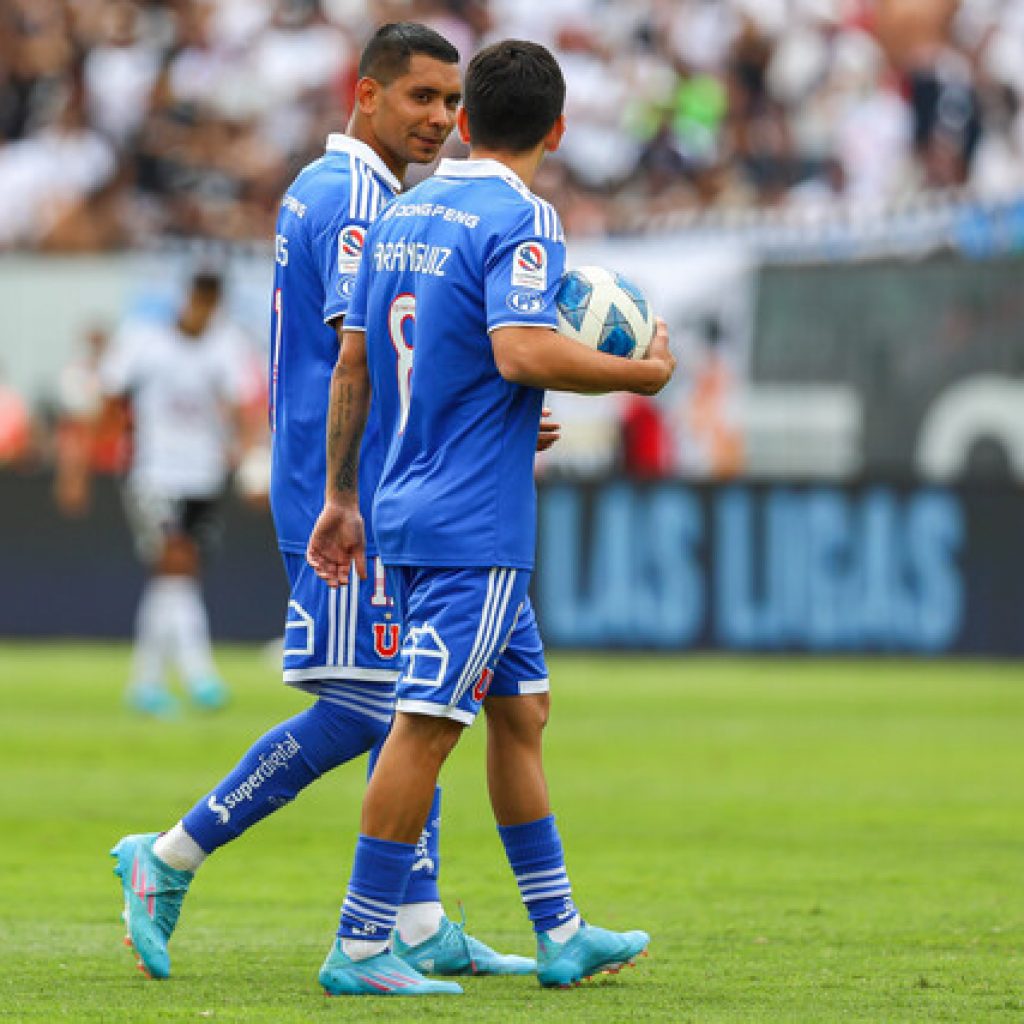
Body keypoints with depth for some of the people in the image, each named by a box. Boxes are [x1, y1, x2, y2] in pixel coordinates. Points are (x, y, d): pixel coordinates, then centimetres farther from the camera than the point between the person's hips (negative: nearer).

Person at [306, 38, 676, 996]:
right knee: (428, 724, -7)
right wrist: (637, 373, -12)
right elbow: (521, 352, -25)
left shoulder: (402, 214, 12)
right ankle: (360, 946, -8)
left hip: (406, 510, 9)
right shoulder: (521, 221, -12)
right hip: (476, 523, -9)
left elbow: (351, 367, 14)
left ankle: (560, 933, 20)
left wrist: (341, 497, 21)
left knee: (521, 708, 15)